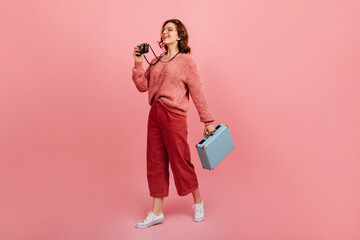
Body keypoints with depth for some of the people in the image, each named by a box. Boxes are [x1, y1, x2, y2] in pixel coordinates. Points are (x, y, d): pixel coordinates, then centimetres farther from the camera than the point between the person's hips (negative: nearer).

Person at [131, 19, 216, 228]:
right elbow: (142, 86, 10)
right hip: (154, 114, 6)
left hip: (174, 116, -6)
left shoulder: (186, 61, -2)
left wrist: (208, 121, -4)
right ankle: (157, 212, 21)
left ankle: (198, 202, 28)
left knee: (180, 161, 4)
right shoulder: (157, 61, 15)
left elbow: (197, 93, -4)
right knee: (155, 162, 9)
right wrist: (138, 62, 2)